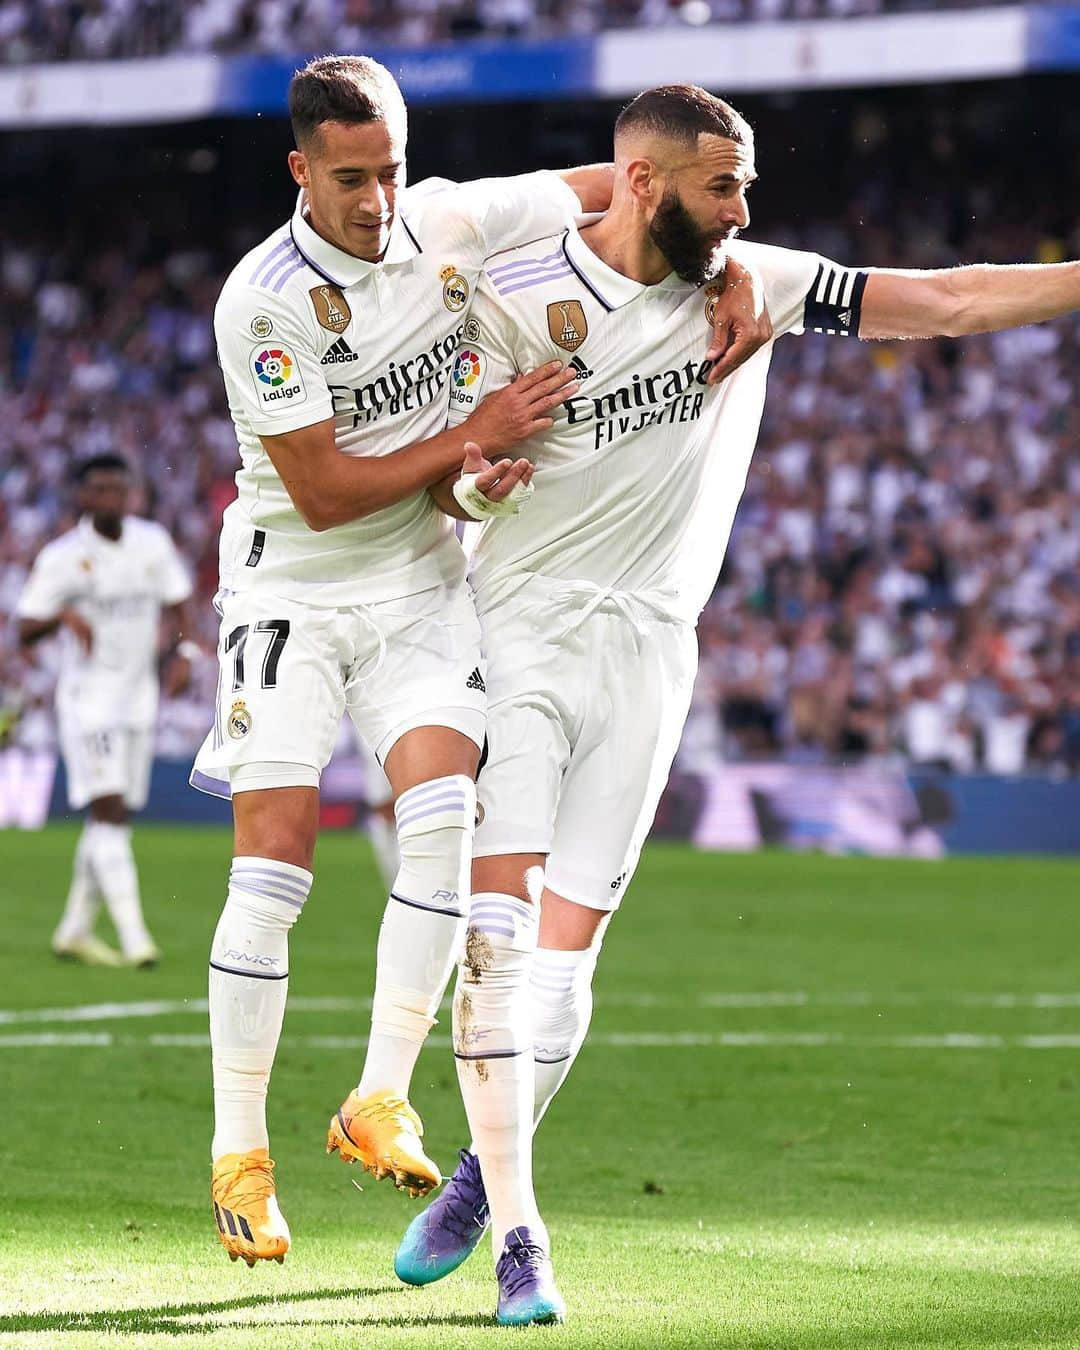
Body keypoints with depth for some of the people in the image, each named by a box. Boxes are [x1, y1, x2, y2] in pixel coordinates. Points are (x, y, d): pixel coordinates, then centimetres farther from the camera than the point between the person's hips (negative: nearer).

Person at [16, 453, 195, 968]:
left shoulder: (153, 543, 3)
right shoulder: (60, 558, -10)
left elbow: (175, 605, 14)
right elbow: (25, 630, -10)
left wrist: (182, 653, -3)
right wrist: (63, 616, -30)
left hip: (139, 695, 5)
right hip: (87, 697, -5)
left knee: (115, 816, 9)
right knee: (108, 810, -15)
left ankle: (75, 930, 22)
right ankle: (133, 939, -21)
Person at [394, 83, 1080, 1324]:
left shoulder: (751, 283, 2)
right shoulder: (516, 298, -7)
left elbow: (946, 302, 2)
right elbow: (446, 488, -3)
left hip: (648, 650, 3)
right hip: (520, 623, -3)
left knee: (566, 949, 0)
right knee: (498, 920, -13)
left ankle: (482, 1175, 20)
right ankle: (514, 1226, -10)